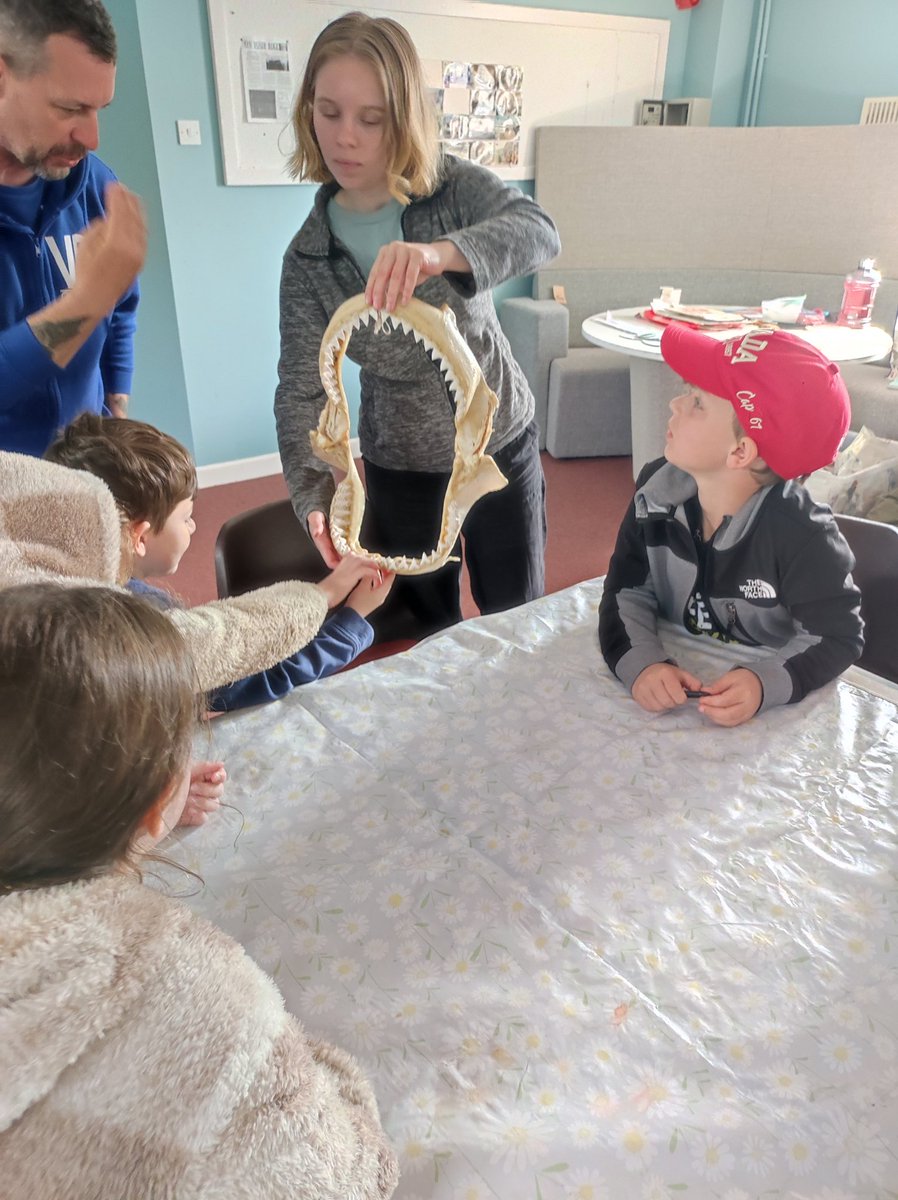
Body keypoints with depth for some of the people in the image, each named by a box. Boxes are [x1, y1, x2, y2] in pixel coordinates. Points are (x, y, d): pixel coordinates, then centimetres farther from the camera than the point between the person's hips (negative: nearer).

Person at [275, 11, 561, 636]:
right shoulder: (309, 255, -8)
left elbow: (540, 232, -31)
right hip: (402, 471, 1)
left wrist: (438, 252, -51)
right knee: (426, 635, 14)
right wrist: (315, 494, -32)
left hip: (501, 447, 0)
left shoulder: (456, 187, -11)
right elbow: (301, 386, -15)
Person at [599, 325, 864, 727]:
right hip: (676, 686, 1)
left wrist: (765, 682, -33)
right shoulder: (657, 490, -10)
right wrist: (639, 662, -26)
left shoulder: (802, 535, -23)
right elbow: (628, 590, -8)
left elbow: (837, 636, -15)